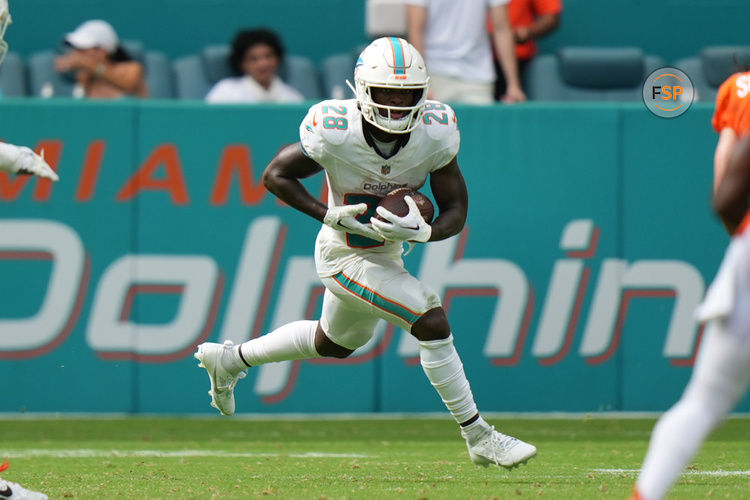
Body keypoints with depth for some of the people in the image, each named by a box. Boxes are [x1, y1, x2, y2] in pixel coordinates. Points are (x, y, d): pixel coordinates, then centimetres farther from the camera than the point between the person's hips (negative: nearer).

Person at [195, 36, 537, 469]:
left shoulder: (435, 133, -19)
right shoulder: (335, 132, -29)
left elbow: (456, 211, -13)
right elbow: (276, 176, -14)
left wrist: (421, 233, -34)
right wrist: (332, 216, -26)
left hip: (388, 253, 7)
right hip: (347, 256, -7)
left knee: (334, 343, 27)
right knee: (432, 320, -18)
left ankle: (230, 360, 47)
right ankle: (479, 438, -8)